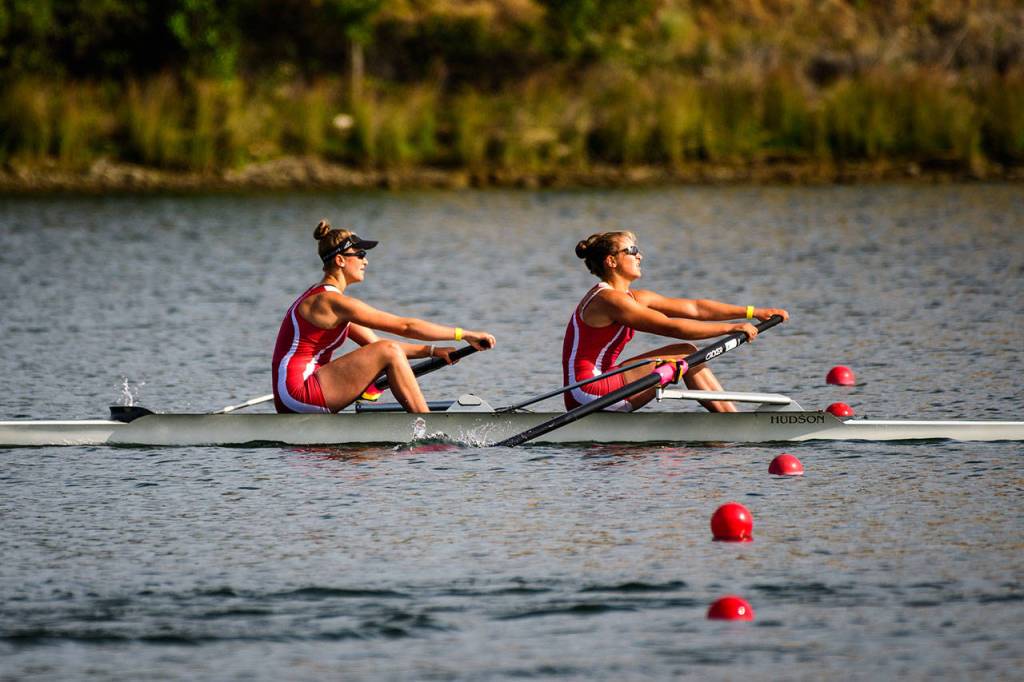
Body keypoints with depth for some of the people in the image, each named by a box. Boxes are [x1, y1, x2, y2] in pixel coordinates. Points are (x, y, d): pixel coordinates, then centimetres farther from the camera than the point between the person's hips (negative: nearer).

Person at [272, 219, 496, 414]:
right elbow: (404, 326, -13)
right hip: (298, 394, -10)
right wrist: (464, 334, -8)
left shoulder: (318, 298, 18)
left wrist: (432, 351, 7)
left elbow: (374, 344, 17)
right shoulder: (331, 301, -13)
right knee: (389, 352, -14)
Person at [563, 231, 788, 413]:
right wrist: (731, 328, -18)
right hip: (586, 392, -10)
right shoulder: (609, 299, -16)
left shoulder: (633, 298, 14)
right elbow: (670, 327, -21)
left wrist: (753, 312, 6)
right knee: (686, 355, -8)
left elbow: (694, 308, 11)